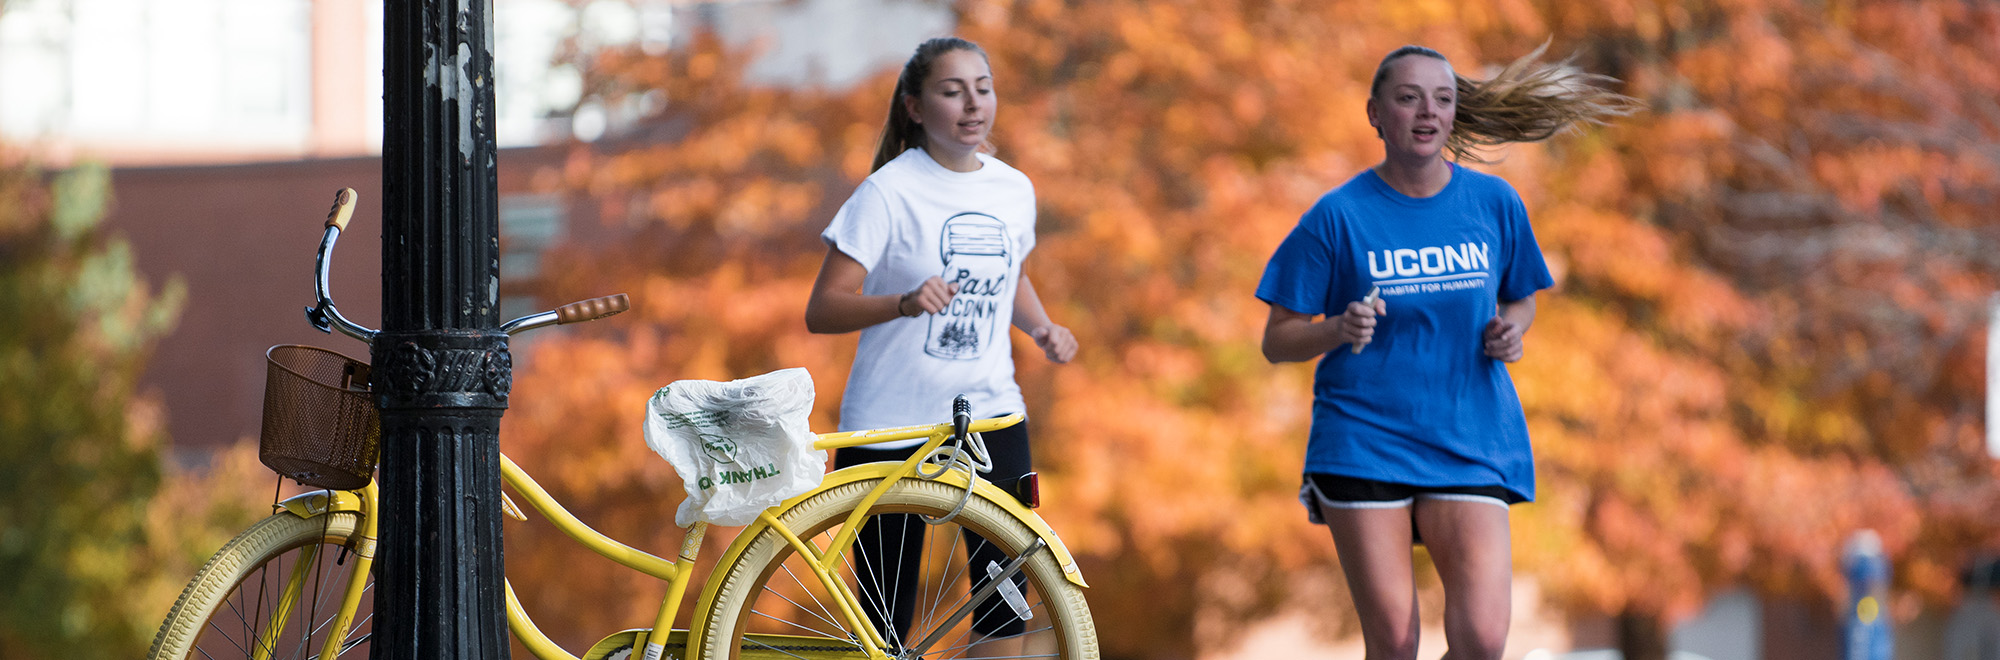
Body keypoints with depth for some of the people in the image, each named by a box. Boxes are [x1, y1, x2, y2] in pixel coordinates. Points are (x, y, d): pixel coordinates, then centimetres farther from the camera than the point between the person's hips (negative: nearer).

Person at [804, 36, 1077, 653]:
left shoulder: (1013, 188, 5)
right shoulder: (890, 192, -11)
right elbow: (822, 311, -14)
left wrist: (1043, 328, 4)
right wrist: (905, 303, -31)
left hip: (991, 416, 4)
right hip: (893, 424, -4)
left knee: (1006, 599, -2)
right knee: (886, 620, 2)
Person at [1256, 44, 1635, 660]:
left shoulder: (1494, 204, 5)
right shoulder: (1338, 215, -3)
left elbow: (1520, 301, 20)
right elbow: (1277, 341, 1)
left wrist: (1511, 330, -3)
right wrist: (1340, 329, -20)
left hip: (1469, 442, 2)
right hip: (1363, 442, -2)